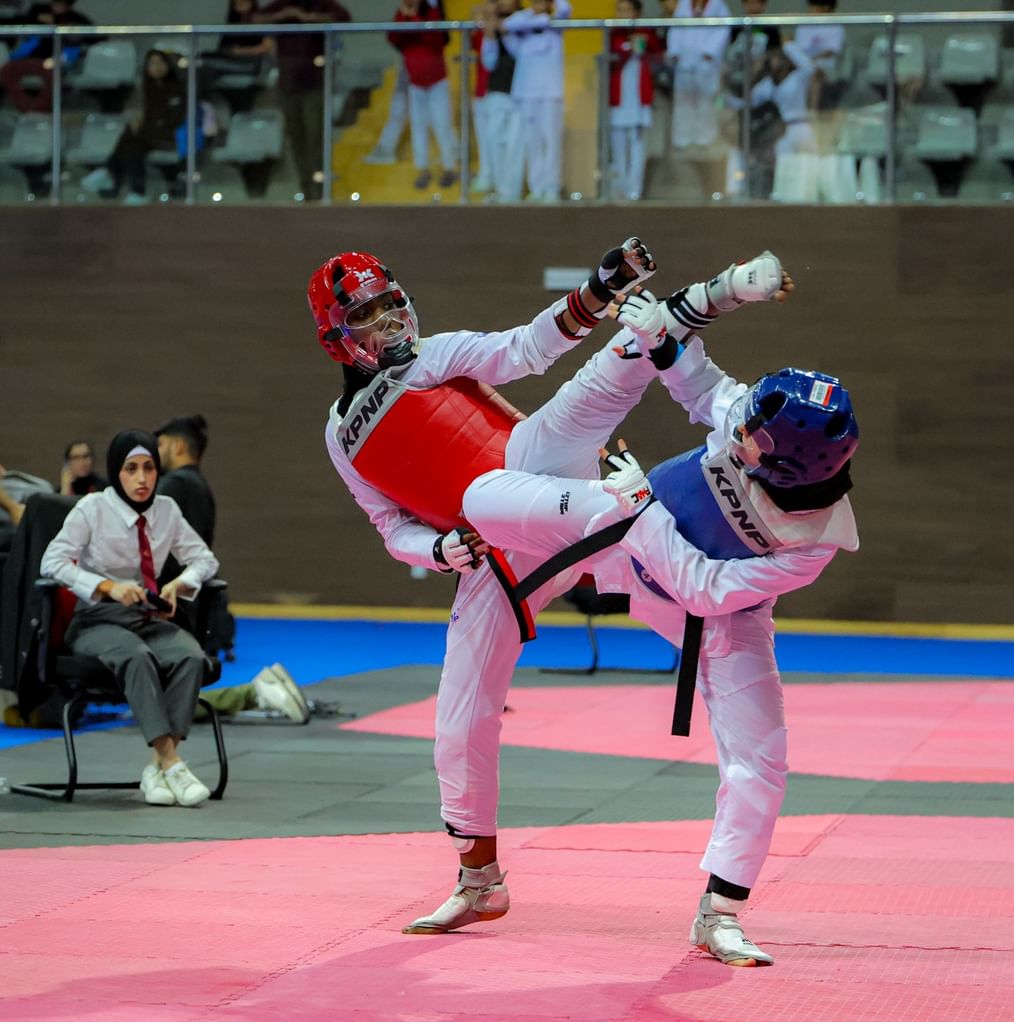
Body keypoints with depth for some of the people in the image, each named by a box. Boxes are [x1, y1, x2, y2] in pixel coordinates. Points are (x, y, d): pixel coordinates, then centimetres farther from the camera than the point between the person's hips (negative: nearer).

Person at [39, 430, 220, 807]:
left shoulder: (166, 510, 8)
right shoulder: (92, 509, -4)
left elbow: (204, 559, 17)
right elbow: (52, 563, -12)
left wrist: (178, 584, -5)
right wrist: (107, 587, -23)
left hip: (151, 618, 4)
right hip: (98, 620, -4)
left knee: (191, 656, -30)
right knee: (137, 657, -38)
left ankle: (157, 767, -31)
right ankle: (171, 764, -41)